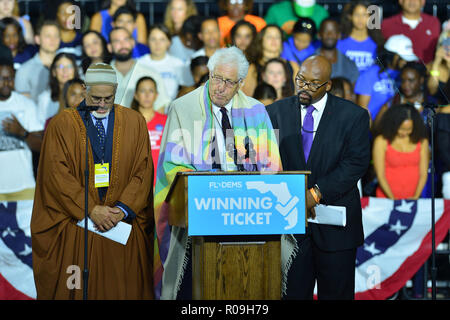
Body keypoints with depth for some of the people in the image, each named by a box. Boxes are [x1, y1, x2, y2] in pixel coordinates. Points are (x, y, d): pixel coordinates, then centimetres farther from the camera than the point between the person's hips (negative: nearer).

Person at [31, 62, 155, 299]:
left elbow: (143, 170, 3)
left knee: (122, 287, -3)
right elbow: (57, 174, -5)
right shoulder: (61, 124, 2)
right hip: (76, 226, -1)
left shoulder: (135, 122, 7)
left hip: (124, 222, 1)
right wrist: (91, 209, -14)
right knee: (79, 287, -4)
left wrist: (122, 209, -11)